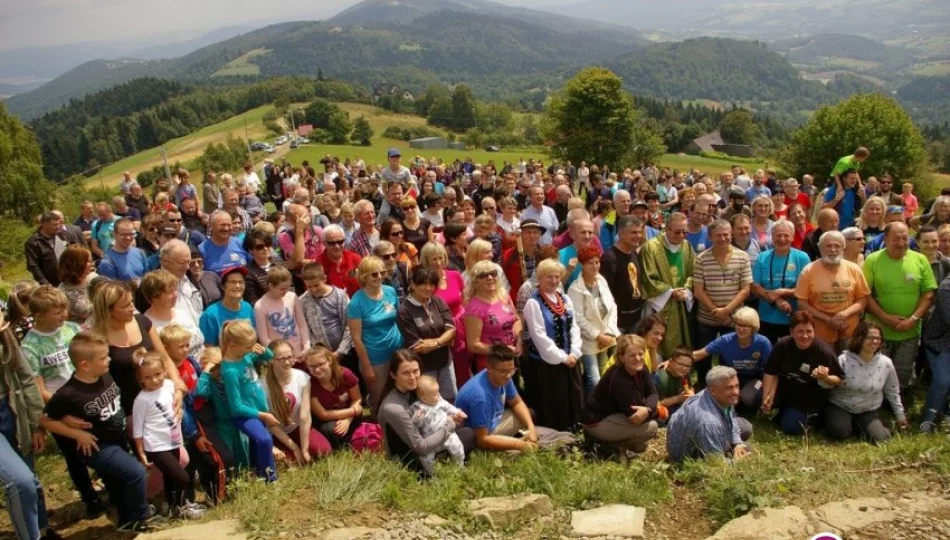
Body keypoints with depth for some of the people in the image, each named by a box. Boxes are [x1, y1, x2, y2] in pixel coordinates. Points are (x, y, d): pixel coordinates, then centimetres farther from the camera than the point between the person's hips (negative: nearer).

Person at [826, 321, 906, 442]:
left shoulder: (886, 363, -9)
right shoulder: (844, 360, -19)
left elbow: (892, 391, 6)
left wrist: (900, 415, 14)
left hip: (868, 411, 3)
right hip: (840, 407, -3)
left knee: (880, 437, -16)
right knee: (840, 432, -28)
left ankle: (859, 425, 15)